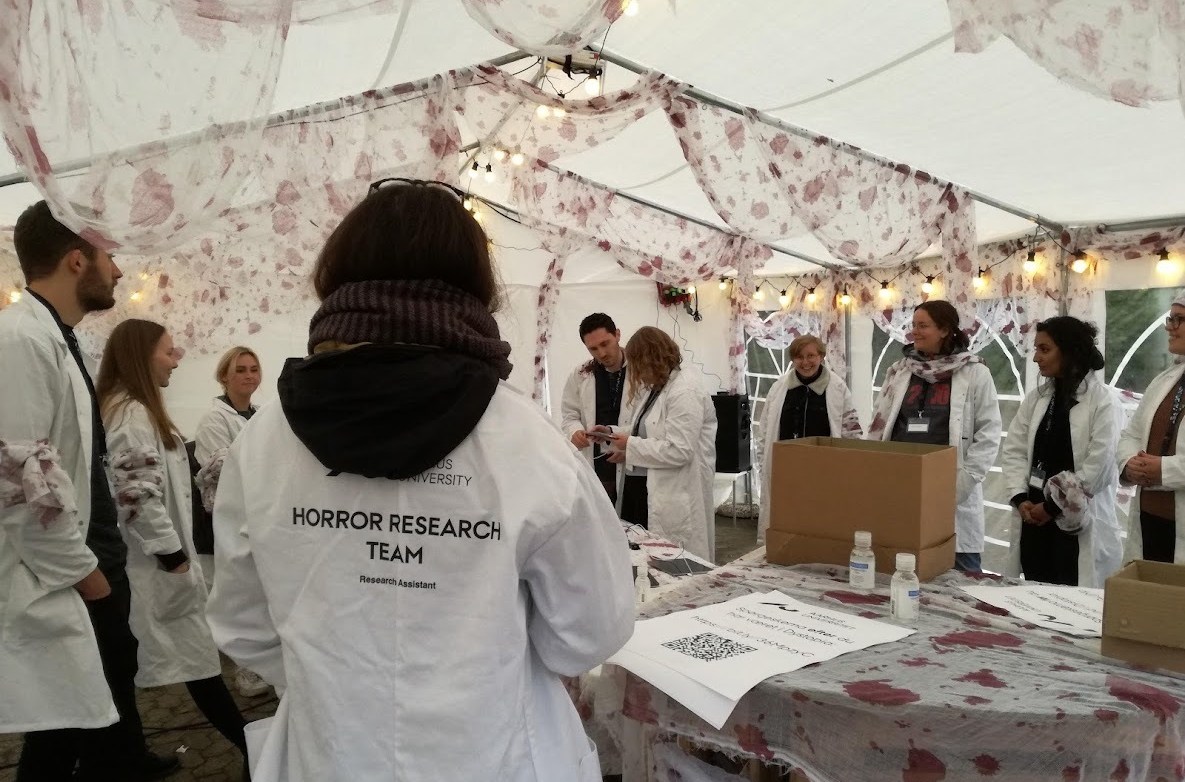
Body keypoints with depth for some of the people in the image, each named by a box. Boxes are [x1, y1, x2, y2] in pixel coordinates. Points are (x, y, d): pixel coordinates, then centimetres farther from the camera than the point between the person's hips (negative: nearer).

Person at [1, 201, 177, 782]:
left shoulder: (58, 340, 12)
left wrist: (97, 561, 15)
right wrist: (80, 571, -14)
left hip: (88, 567, 9)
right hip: (54, 588, -9)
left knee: (111, 682, 21)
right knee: (61, 731, 3)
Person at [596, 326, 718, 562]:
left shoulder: (685, 391, -18)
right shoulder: (653, 387, 13)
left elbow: (678, 450, -25)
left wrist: (631, 446, -17)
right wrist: (613, 432, 8)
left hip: (672, 501, -9)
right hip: (641, 489, 10)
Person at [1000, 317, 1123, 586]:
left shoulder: (1103, 402, -8)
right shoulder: (1035, 397, 9)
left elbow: (1098, 466, -13)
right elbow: (1014, 450, 5)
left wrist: (1052, 506, -11)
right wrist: (1020, 498, -8)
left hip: (1078, 523, -5)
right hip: (1034, 516, 5)